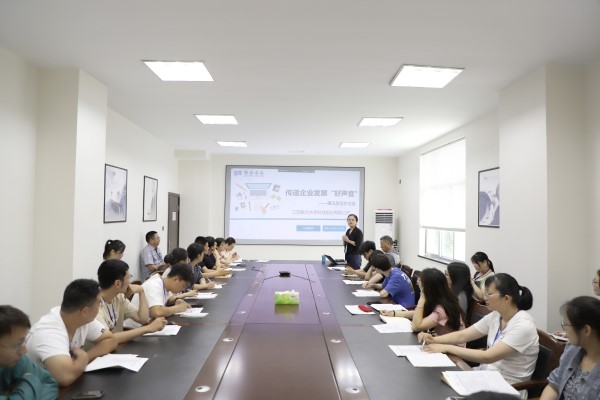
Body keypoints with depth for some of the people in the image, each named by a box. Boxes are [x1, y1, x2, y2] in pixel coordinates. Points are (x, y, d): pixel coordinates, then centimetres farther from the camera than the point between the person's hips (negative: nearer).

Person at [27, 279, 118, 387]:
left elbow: (110, 341, 0)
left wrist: (84, 357, -15)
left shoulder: (85, 319, -8)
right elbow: (66, 376, -40)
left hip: (72, 385, 6)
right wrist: (84, 358, -21)